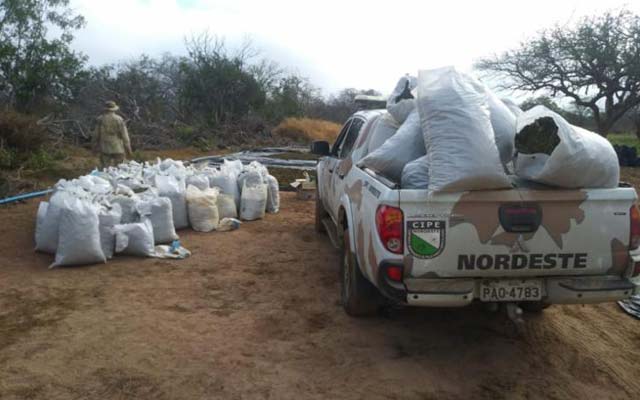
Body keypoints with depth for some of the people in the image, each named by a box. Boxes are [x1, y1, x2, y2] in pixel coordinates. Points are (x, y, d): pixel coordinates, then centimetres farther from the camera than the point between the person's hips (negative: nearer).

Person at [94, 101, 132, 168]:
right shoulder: (119, 119, -7)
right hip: (118, 149, -1)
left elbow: (97, 135, 4)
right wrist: (128, 149, 0)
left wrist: (98, 146, 18)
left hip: (105, 149, 1)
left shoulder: (100, 119, -1)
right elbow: (124, 135, -7)